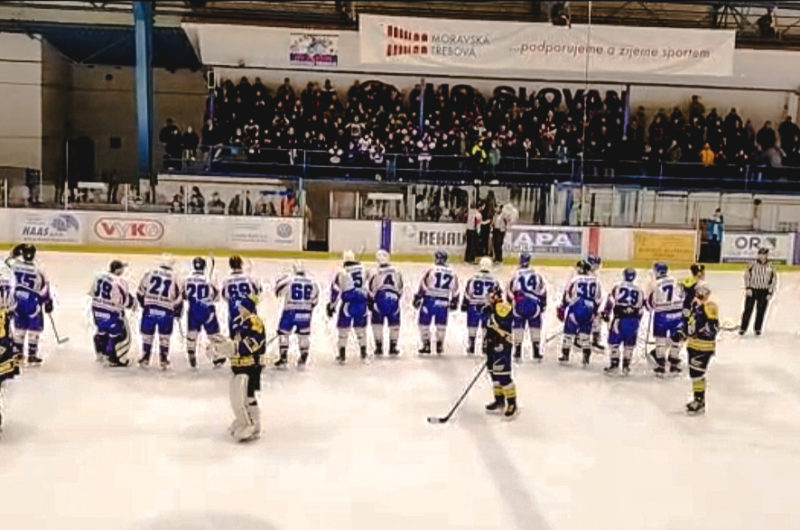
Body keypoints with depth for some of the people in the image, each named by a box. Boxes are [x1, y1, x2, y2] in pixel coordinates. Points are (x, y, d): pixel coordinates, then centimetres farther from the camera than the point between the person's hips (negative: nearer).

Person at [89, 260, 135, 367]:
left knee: (101, 331, 27)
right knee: (120, 335, 7)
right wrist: (133, 303, 5)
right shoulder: (119, 283, -22)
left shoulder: (99, 276, 0)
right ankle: (114, 359, 12)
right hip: (112, 314, -8)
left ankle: (101, 354, 43)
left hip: (97, 310, 8)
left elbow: (93, 293, 13)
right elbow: (127, 301, -16)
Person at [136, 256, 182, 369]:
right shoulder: (174, 277, 1)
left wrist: (144, 304, 23)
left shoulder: (150, 273, 3)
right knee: (164, 336, 11)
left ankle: (145, 358, 23)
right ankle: (164, 360, 15)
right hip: (166, 311, -1)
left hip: (149, 308, 1)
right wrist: (178, 313, 15)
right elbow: (178, 298, 3)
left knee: (147, 334, 14)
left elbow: (140, 291, 7)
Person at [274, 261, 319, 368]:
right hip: (305, 313, 3)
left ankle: (283, 358, 8)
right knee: (304, 334, 17)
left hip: (290, 312, -3)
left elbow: (279, 291, -3)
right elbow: (315, 298, 14)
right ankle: (303, 358, 20)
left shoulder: (289, 279, -7)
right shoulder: (311, 282, 5)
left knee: (283, 332, 11)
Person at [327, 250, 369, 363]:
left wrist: (332, 306, 4)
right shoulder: (363, 269, 7)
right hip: (362, 302, 3)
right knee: (361, 328, 17)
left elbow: (335, 290, -3)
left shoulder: (342, 273, -3)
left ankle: (342, 355, 7)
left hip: (348, 303, -3)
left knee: (343, 328, 7)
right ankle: (363, 353, 24)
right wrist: (369, 299, 30)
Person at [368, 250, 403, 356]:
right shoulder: (396, 271, 7)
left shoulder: (375, 272, -3)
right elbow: (400, 288, 14)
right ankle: (393, 347, 14)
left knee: (377, 323, 9)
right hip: (394, 299, 2)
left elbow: (371, 289, -1)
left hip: (380, 299, -2)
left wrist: (370, 302, 8)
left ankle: (379, 347, 8)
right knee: (394, 323, 12)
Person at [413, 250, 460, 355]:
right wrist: (454, 302, 25)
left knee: (424, 323, 8)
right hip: (443, 302, 4)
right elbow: (455, 290, 14)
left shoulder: (431, 270, -5)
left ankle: (426, 346, 7)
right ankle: (440, 346, 21)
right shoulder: (452, 273, 7)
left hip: (429, 300, -3)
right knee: (441, 324, 18)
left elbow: (423, 286, -8)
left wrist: (417, 298, -1)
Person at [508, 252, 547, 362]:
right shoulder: (537, 275, 6)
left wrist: (510, 304, 13)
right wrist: (543, 304, 17)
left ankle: (518, 353, 6)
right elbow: (543, 290, 9)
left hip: (519, 304, -1)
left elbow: (510, 291, 0)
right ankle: (537, 353, 9)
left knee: (518, 328, 5)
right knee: (535, 328, 8)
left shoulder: (515, 274, -1)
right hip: (534, 304, 1)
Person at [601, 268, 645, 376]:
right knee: (629, 344, 13)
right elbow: (640, 308, 14)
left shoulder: (617, 287, 3)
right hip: (633, 320, 3)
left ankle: (614, 365, 3)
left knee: (614, 342, 5)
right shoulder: (639, 291, 12)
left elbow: (610, 302, -2)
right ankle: (626, 366, 15)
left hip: (619, 319, -3)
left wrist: (605, 314, 8)